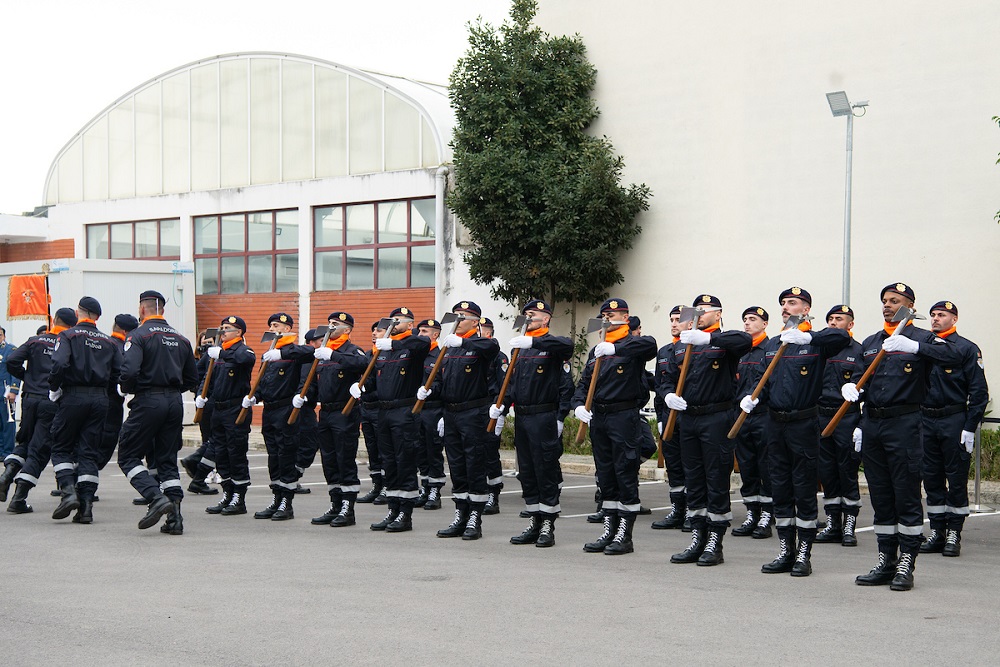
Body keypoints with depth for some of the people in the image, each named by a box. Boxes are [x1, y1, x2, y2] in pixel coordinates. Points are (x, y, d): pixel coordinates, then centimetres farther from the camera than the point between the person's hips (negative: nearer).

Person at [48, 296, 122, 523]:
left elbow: (59, 365, -17)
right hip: (100, 400, 4)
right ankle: (86, 506, -1)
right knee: (90, 451, 6)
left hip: (73, 397, -4)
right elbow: (118, 374, 8)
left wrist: (54, 390, -3)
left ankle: (68, 491, -11)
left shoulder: (68, 336, -2)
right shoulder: (109, 342, 12)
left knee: (61, 447, 9)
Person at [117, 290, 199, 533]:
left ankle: (156, 498, -15)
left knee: (128, 456, 4)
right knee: (167, 459, 10)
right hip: (175, 402, 6)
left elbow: (129, 371, -20)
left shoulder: (138, 335, -7)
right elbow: (192, 379, 16)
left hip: (148, 402, -6)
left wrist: (126, 390, -1)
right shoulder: (181, 339, 14)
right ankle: (174, 516, 1)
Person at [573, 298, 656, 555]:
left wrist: (615, 348, -37)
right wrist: (579, 405, -2)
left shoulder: (632, 345, -5)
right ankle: (609, 531, 19)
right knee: (605, 475, 11)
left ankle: (625, 536, 0)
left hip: (624, 417, -7)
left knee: (626, 474, -4)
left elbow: (649, 344, -29)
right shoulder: (596, 350, 17)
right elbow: (584, 382, 17)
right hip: (598, 418, 7)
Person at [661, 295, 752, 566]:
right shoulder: (681, 345, 15)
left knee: (717, 481, -2)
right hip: (687, 418, 6)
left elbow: (745, 340, -27)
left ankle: (715, 544, 3)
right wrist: (668, 394, -5)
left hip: (716, 419, -6)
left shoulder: (724, 342, -4)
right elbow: (669, 378, 18)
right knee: (693, 481, 11)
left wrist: (708, 338, -36)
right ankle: (697, 540, 18)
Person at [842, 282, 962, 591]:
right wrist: (849, 387, 0)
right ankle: (886, 562, 15)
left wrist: (913, 346, -28)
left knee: (906, 494, -5)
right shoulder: (869, 343, 18)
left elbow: (954, 356, -18)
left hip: (904, 424, -6)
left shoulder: (922, 338, 0)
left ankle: (906, 565, -2)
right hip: (871, 424, 6)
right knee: (880, 496, 9)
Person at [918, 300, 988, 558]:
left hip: (954, 421, -5)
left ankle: (954, 534, 6)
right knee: (931, 479, 8)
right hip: (925, 422, 5)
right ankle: (937, 532, 15)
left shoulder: (967, 349, -3)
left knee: (957, 478, 0)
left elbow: (979, 392, -6)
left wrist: (970, 428, -12)